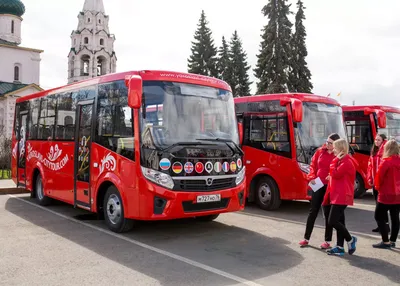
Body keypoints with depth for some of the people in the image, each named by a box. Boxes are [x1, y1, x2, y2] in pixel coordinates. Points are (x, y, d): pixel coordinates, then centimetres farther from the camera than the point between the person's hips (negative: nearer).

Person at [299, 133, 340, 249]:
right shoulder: (320, 151, 4)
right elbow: (313, 165, 8)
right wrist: (312, 177, -5)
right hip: (318, 185, 4)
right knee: (313, 211, 10)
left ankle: (328, 241, 19)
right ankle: (306, 238, 20)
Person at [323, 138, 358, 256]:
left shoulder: (347, 161, -14)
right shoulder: (341, 160, 17)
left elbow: (335, 174, -21)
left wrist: (335, 160, -13)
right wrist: (331, 177, 6)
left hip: (342, 196, -10)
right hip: (337, 195, 10)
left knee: (332, 221, -12)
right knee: (339, 221, 10)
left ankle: (350, 239, 6)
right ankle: (340, 247, 14)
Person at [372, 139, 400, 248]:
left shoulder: (386, 162, -17)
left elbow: (379, 177, -12)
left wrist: (378, 187, 5)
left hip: (386, 194, -7)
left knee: (379, 216, 3)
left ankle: (385, 242, 0)